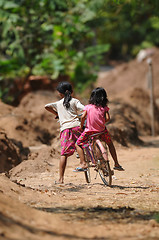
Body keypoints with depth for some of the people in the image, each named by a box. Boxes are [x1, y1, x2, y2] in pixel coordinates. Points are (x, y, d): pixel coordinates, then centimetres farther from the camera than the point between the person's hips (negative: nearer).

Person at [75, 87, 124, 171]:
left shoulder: (88, 107, -2)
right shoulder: (104, 107, 1)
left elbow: (83, 117, -12)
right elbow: (107, 118, -8)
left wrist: (81, 126, 3)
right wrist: (101, 122, 12)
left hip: (89, 131, -2)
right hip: (102, 131, 2)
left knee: (78, 144, 13)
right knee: (110, 144, 27)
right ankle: (116, 164, 26)